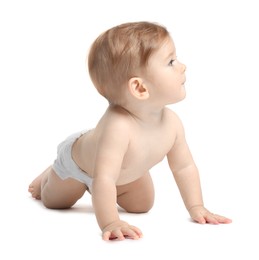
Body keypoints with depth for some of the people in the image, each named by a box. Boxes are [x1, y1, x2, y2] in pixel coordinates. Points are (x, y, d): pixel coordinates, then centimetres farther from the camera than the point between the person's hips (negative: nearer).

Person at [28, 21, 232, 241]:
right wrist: (110, 223, -57)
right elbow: (104, 179, -52)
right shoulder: (117, 126, -52)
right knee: (54, 202, 20)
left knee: (142, 205, 18)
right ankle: (49, 176, 49)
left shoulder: (172, 122, -30)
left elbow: (184, 167, -17)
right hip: (77, 161, -5)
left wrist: (196, 208, -21)